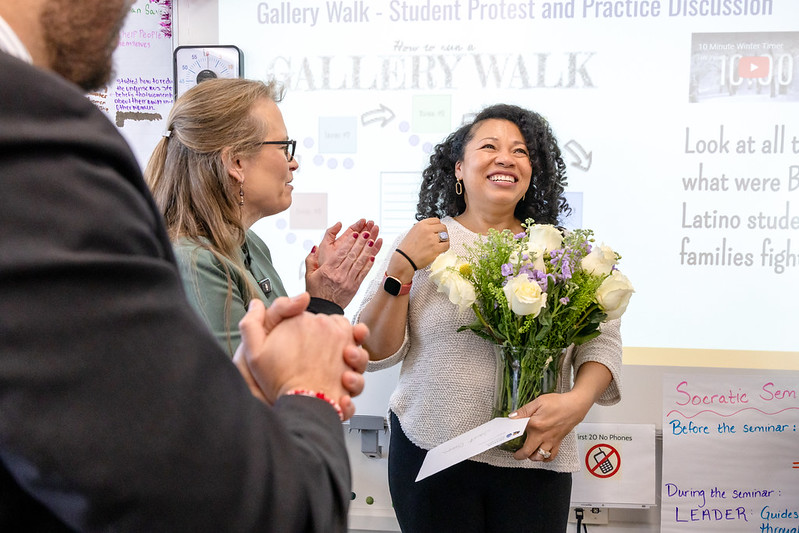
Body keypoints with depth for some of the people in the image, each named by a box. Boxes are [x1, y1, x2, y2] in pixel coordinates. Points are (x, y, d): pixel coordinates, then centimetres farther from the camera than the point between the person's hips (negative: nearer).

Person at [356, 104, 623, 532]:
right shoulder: (423, 242, 0)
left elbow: (602, 340, 4)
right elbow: (373, 353, -2)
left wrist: (577, 401, -14)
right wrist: (401, 270, -14)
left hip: (533, 460, 2)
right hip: (430, 454, -1)